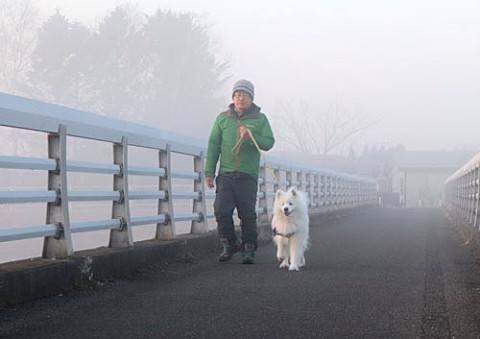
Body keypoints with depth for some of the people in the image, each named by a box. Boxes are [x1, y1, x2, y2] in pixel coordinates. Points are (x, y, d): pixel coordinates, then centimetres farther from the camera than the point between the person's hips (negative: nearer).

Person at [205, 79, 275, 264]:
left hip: (248, 176, -1)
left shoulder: (260, 119, 8)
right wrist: (209, 172, 4)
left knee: (248, 214, -2)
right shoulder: (223, 118, 11)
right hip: (226, 174, 1)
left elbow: (269, 142, -1)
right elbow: (213, 146, 10)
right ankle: (229, 245, 8)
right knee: (222, 211, -9)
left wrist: (250, 137, -19)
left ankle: (249, 249, 13)